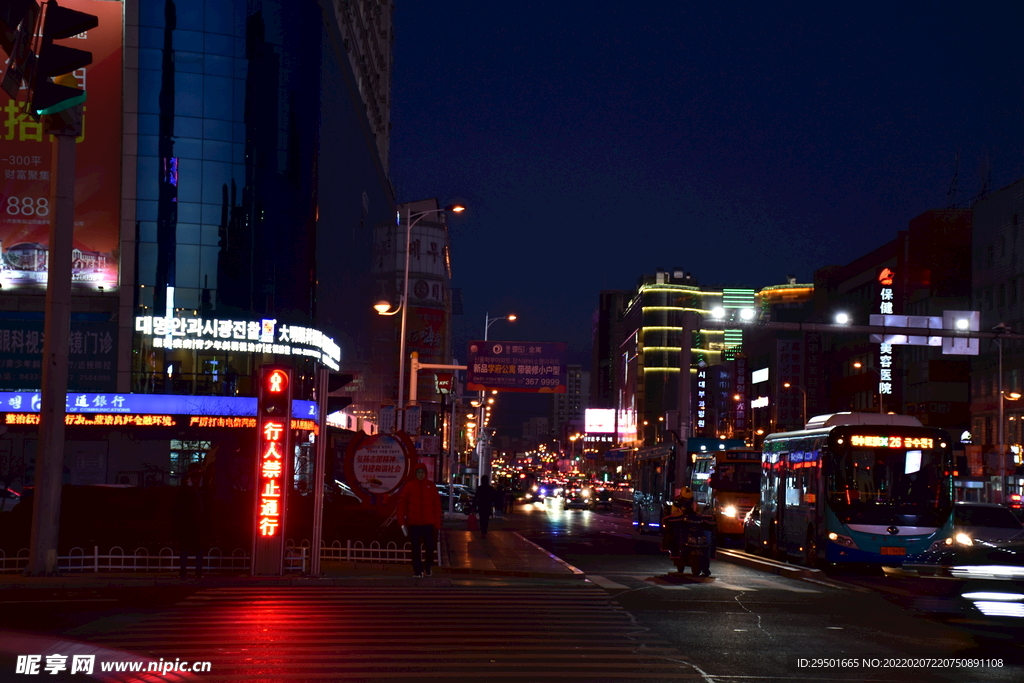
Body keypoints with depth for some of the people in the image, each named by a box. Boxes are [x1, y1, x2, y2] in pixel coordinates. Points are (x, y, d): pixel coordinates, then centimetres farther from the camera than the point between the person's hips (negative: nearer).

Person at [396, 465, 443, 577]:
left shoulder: (431, 486, 3)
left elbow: (437, 505, 5)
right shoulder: (409, 486, -2)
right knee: (416, 549, 5)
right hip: (414, 523, -1)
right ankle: (418, 571, 14)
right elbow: (402, 504, -1)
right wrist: (402, 522, -5)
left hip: (429, 523, 1)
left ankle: (428, 567, 29)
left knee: (430, 547, 6)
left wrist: (437, 523, 1)